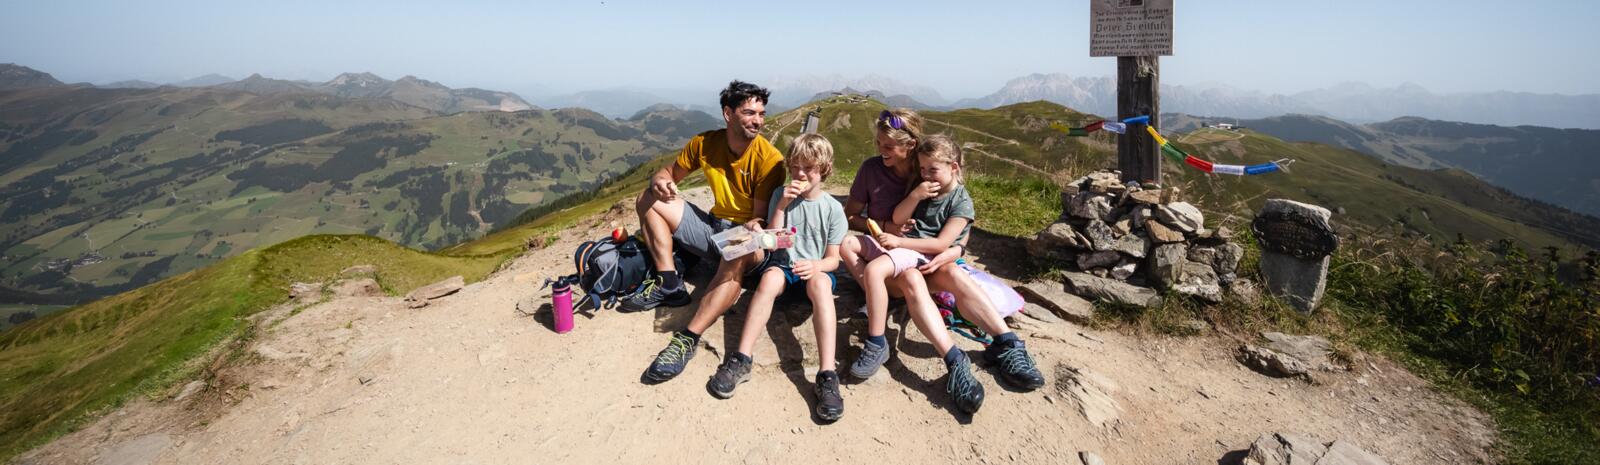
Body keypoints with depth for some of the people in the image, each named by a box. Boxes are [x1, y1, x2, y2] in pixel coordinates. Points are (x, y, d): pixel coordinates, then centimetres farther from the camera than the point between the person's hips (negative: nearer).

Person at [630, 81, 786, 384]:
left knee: (738, 255, -41)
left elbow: (763, 215, -15)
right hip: (714, 225, 6)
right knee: (649, 200, 0)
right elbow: (671, 171, 9)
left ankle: (688, 339, -40)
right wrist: (659, 182, -15)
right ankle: (669, 286, -9)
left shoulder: (769, 159, -17)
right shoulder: (705, 143, -3)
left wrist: (752, 227, -39)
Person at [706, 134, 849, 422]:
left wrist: (816, 265, -22)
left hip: (816, 270, -1)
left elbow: (833, 259, 1)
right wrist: (782, 206, -13)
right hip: (783, 266, 1)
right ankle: (741, 361, -36)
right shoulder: (781, 195, 4)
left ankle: (827, 376, -44)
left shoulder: (833, 208, 1)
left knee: (820, 283, -37)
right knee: (771, 277, -35)